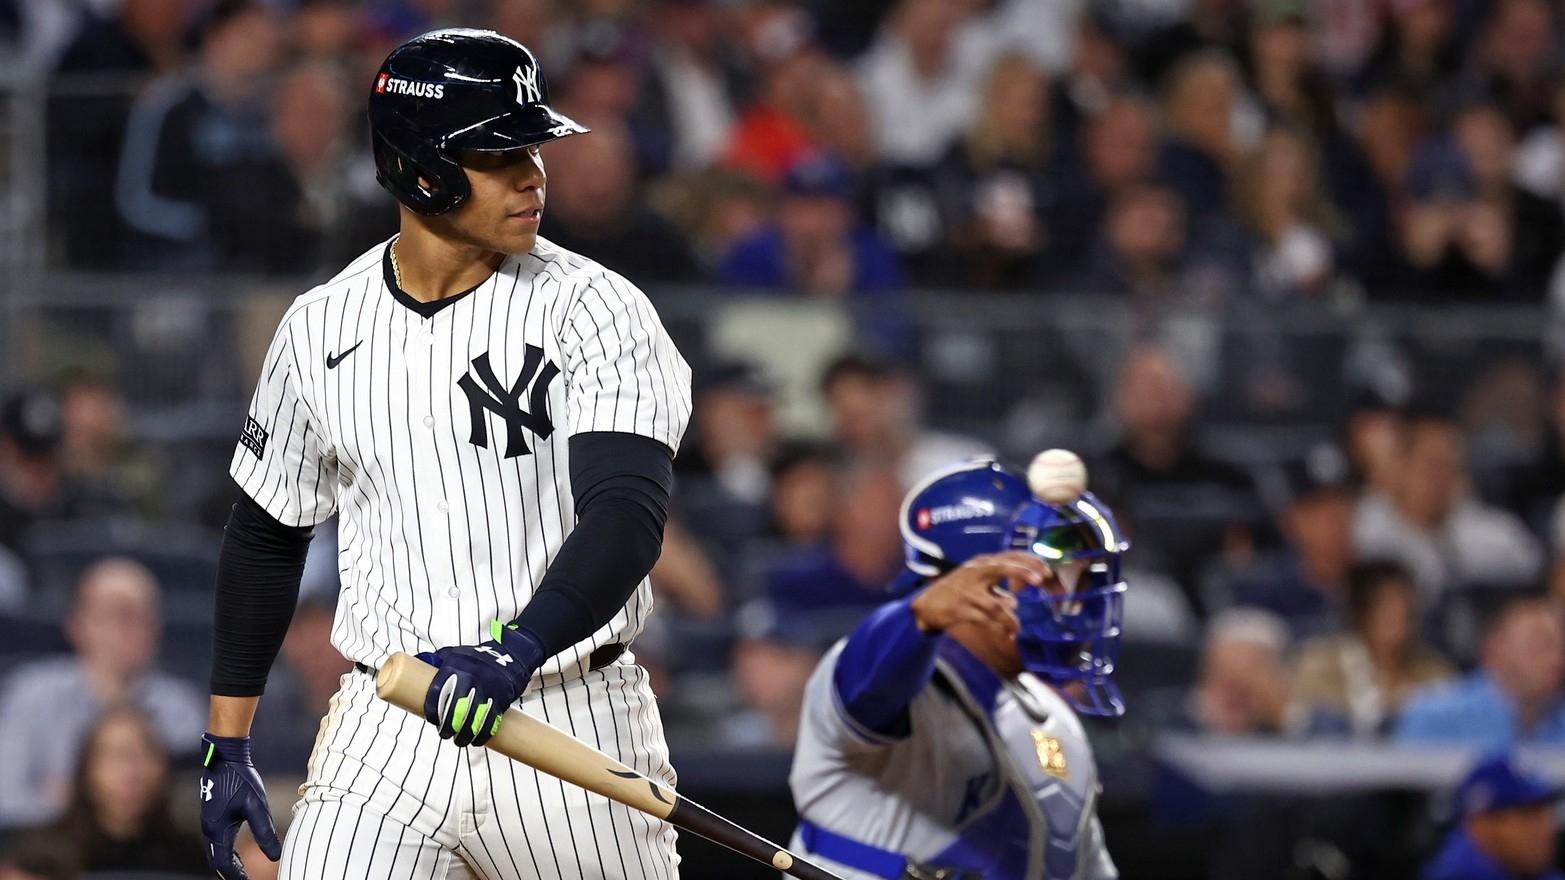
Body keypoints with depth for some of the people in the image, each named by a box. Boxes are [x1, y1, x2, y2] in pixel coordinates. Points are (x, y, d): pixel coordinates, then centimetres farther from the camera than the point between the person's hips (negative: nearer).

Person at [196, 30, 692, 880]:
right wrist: (225, 747, 14)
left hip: (569, 713, -2)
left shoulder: (593, 309, -7)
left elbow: (626, 517, -21)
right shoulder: (321, 328, 5)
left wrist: (516, 650, -38)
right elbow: (265, 534, 17)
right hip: (385, 737, 2)